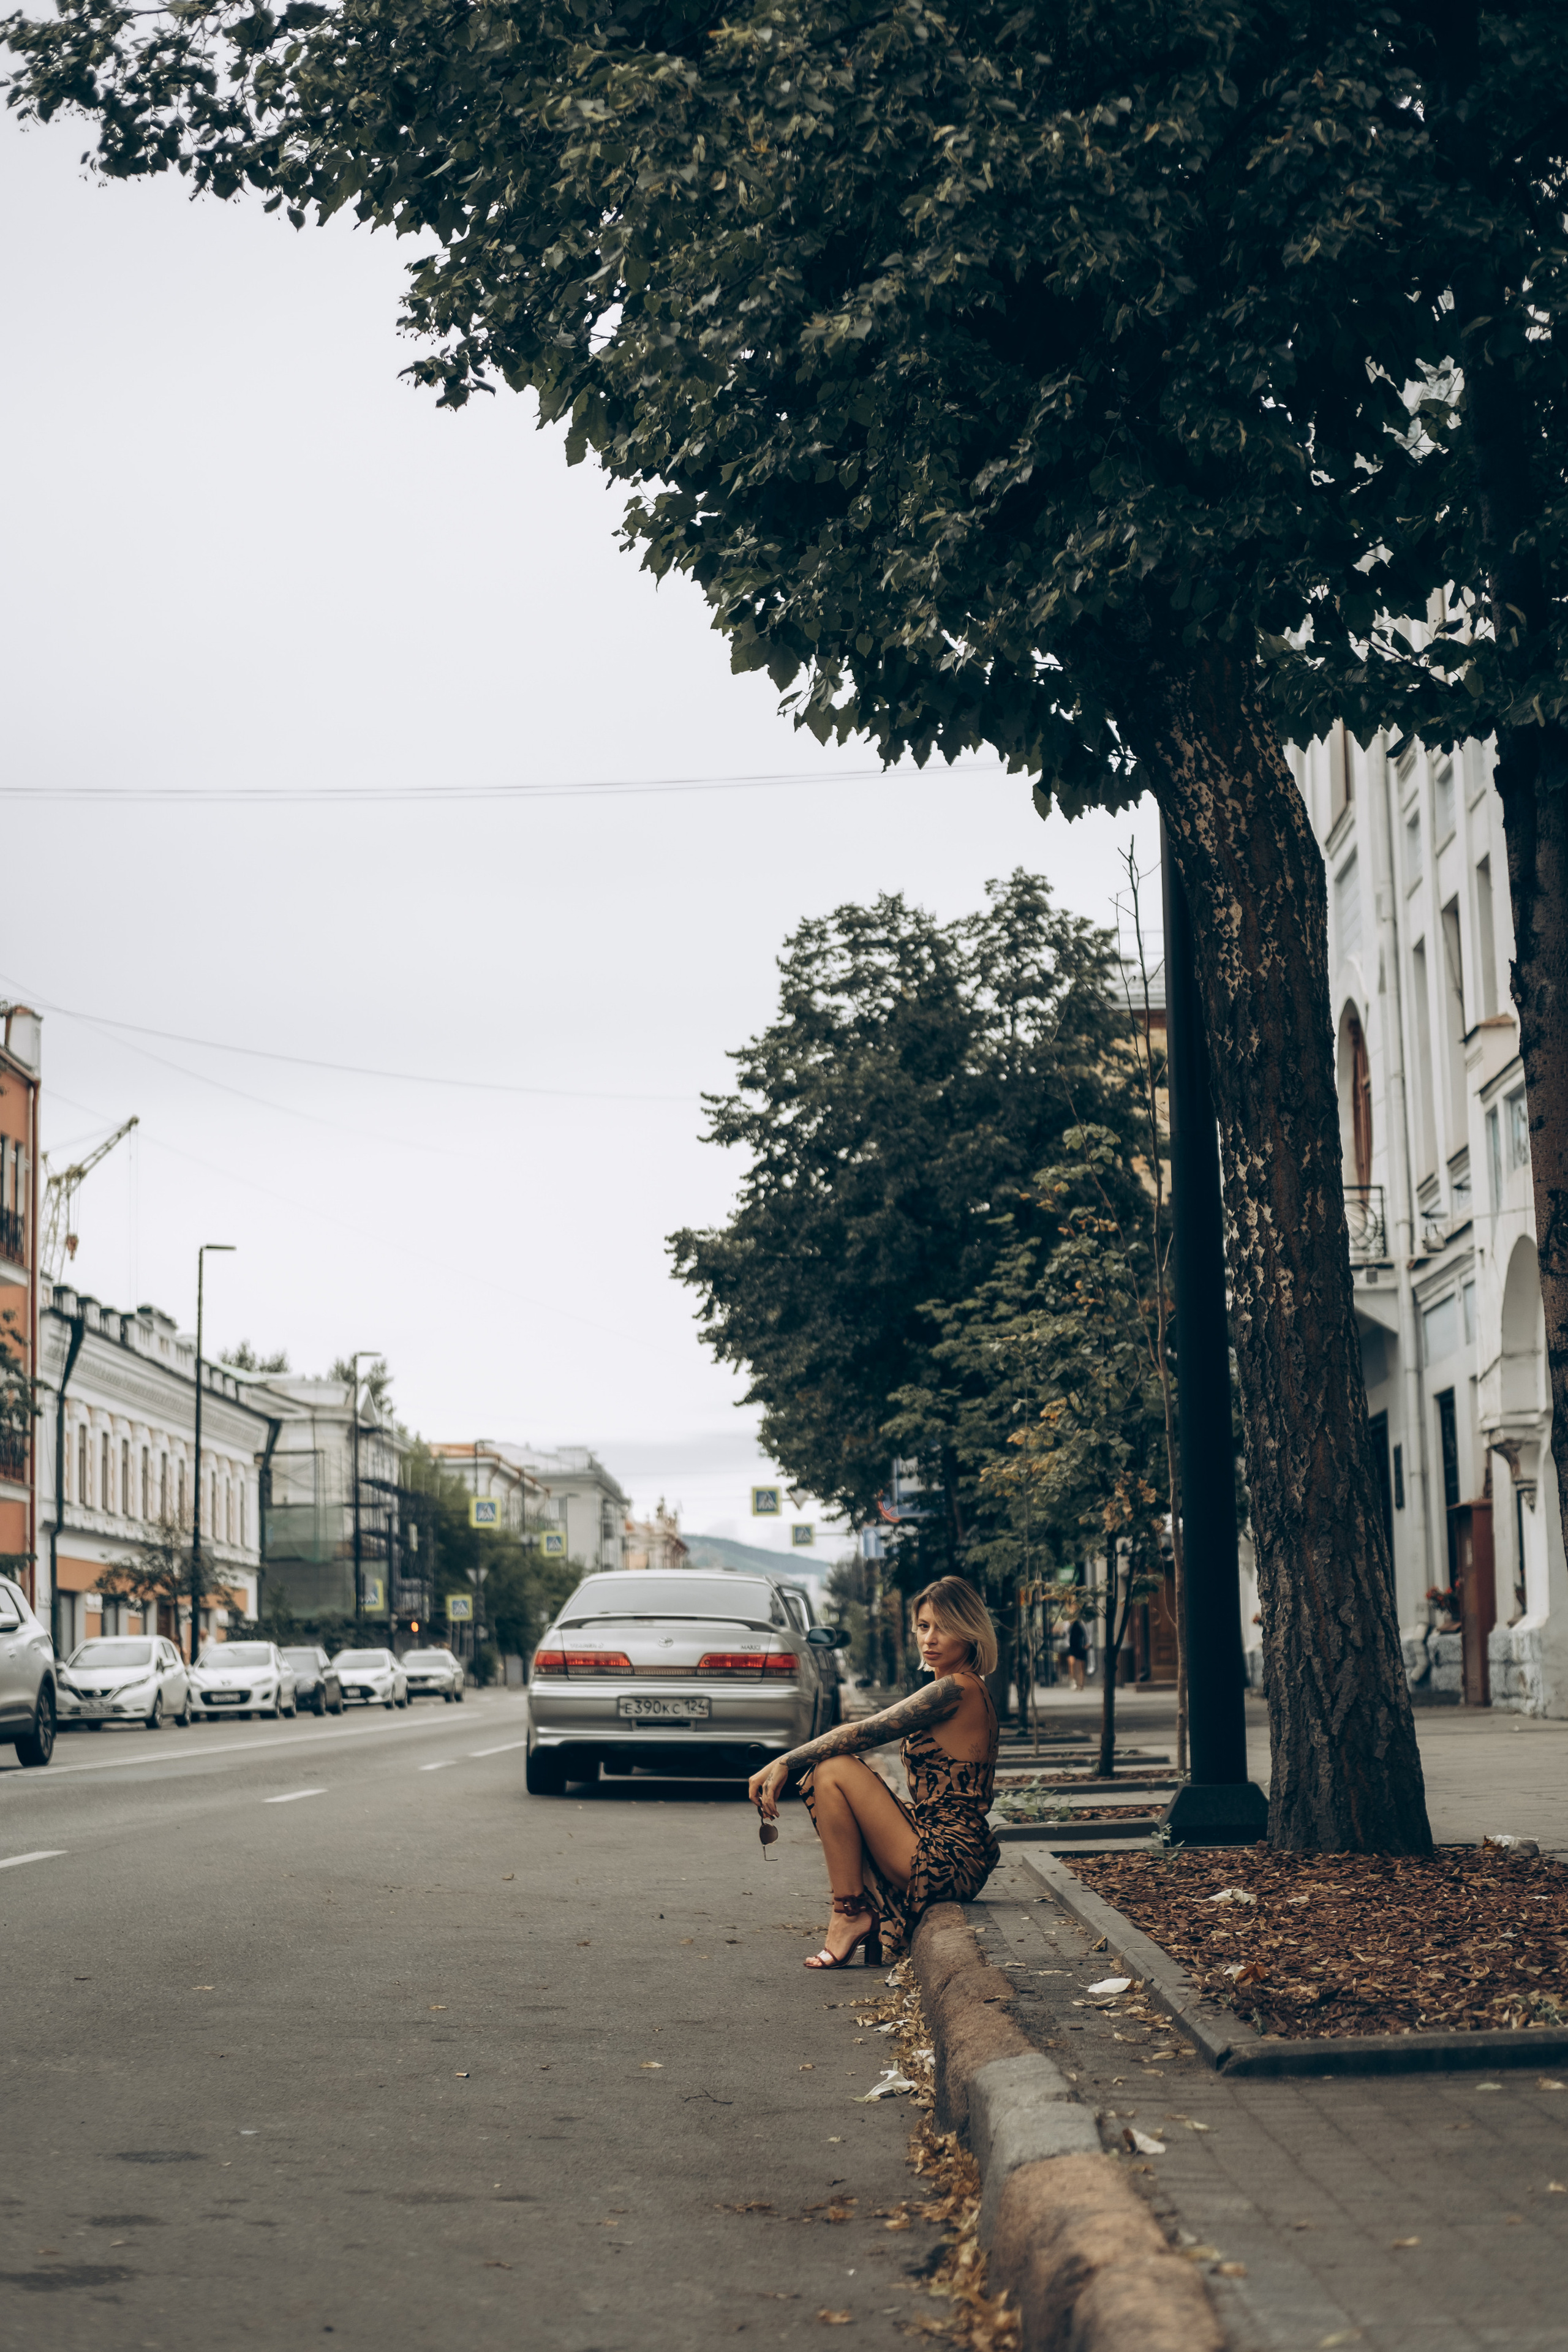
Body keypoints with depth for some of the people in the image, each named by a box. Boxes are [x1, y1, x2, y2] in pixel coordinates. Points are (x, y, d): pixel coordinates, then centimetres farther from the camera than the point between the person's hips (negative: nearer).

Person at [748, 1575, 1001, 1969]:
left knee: (833, 1771, -10)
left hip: (946, 1861, -10)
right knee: (824, 1770, 13)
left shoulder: (957, 1689, -15)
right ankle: (870, 1908, 4)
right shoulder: (964, 1691, 16)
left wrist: (784, 1763, -9)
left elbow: (863, 1733, -15)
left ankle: (850, 1913, -5)